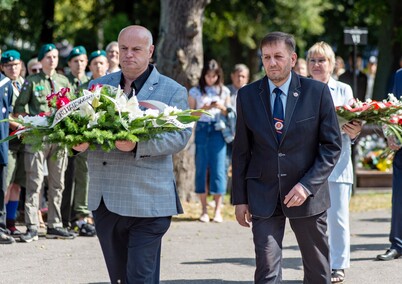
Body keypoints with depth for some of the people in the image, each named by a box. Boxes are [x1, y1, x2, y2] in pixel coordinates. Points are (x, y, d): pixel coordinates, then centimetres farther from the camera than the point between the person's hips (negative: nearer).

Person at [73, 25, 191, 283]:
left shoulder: (172, 91, 1)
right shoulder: (98, 86, 15)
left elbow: (180, 135, -11)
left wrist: (138, 145, -26)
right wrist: (78, 141, -11)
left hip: (146, 202, -5)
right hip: (104, 201, 5)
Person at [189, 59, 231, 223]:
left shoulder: (224, 91, 10)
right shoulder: (195, 91, 7)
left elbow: (229, 114, 13)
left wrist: (222, 108, -7)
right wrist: (203, 109, -13)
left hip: (218, 131, 0)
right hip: (201, 129, 0)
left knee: (218, 168, -5)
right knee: (201, 168, -1)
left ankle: (218, 210, -2)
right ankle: (204, 210, 4)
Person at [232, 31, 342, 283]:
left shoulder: (317, 92, -4)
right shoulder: (248, 95, 2)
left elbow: (332, 145, -3)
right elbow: (241, 151, 7)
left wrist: (307, 185, -14)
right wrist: (240, 198, 3)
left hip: (307, 195, 0)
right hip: (263, 196, 1)